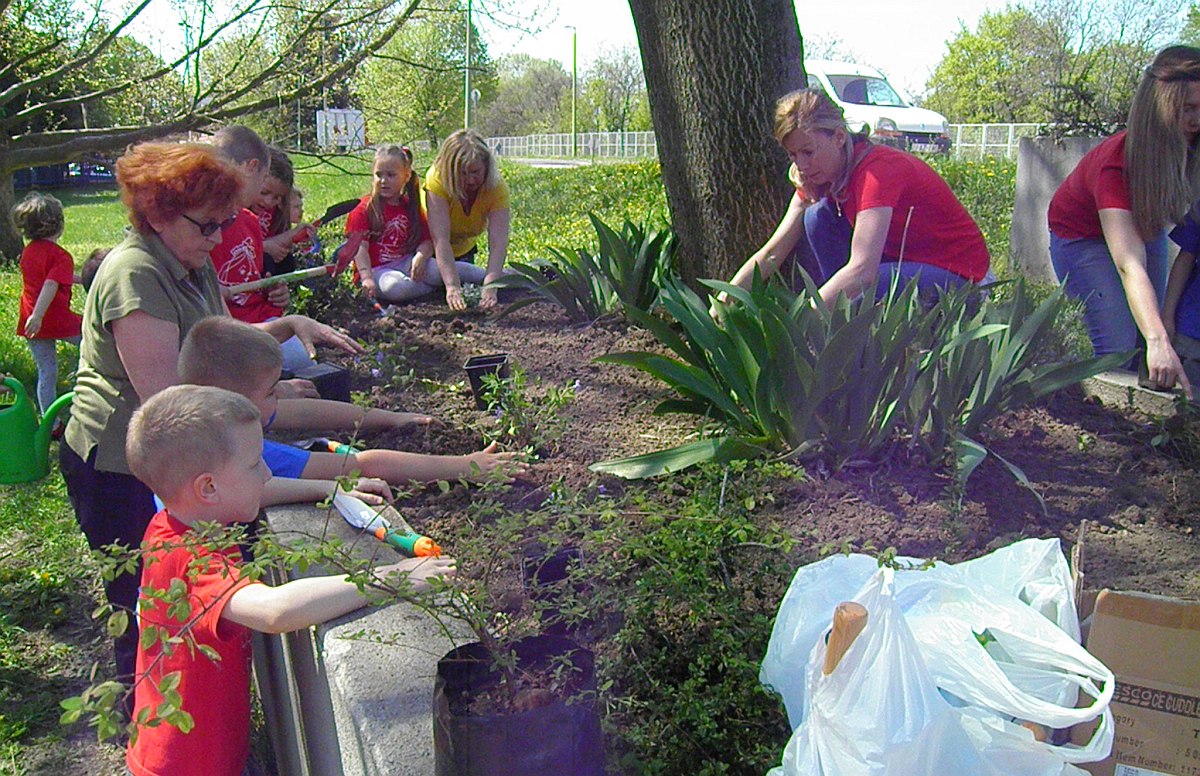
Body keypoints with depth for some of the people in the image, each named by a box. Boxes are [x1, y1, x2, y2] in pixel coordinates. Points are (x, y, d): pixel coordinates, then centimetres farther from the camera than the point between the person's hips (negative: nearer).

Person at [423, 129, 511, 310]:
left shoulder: (497, 187, -29)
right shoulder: (437, 180, -35)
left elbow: (498, 243, -39)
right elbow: (440, 240, -42)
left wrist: (490, 288, -54)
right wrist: (452, 287, -53)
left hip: (463, 250, 1)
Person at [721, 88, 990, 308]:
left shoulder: (878, 169, -27)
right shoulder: (819, 176, -2)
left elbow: (861, 270, -38)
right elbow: (772, 254, -4)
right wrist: (722, 302, -18)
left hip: (957, 271, -8)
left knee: (852, 287, -33)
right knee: (819, 216, -10)